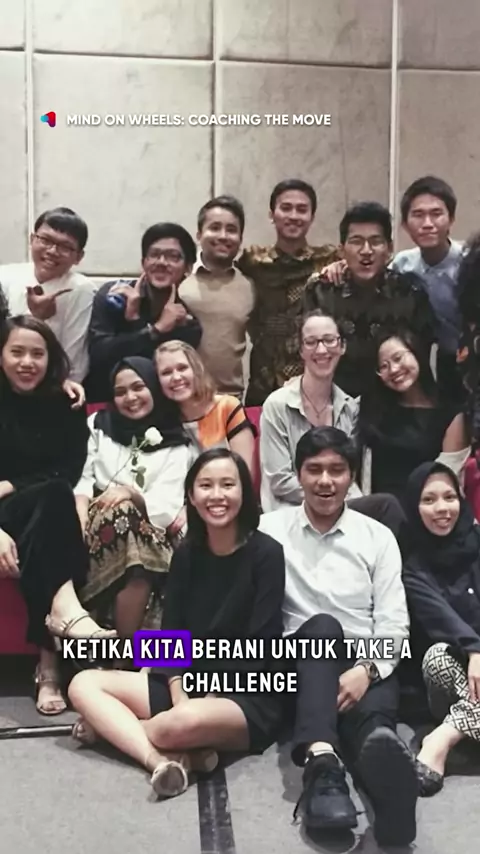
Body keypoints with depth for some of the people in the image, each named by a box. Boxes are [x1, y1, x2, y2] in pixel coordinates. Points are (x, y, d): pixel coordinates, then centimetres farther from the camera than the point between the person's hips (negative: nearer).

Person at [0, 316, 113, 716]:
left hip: (49, 521, 2)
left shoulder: (64, 404, 7)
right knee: (51, 497, -32)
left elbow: (70, 473, 0)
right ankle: (64, 606, -54)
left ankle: (49, 664, -41)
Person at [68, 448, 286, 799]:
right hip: (188, 682, 7)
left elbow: (263, 646, -14)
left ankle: (113, 724, -8)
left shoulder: (266, 553, -10)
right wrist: (179, 697, -14)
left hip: (249, 698, -6)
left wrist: (210, 697, -16)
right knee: (83, 684, -6)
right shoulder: (186, 553, 6)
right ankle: (161, 760, -27)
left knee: (187, 722, -39)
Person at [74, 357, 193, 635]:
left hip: (148, 535, -1)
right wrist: (81, 521, -14)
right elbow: (82, 479, 5)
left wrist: (131, 493, -19)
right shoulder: (98, 425, 18)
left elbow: (166, 509, -1)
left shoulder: (176, 445, 10)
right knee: (121, 515, -33)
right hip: (99, 524, 1)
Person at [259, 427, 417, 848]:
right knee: (323, 626, -34)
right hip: (299, 661, 0)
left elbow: (393, 622, 4)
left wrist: (366, 670, -15)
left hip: (366, 665, 1)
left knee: (373, 716, -34)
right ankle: (322, 762, -57)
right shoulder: (271, 528, 10)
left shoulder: (378, 537, 11)